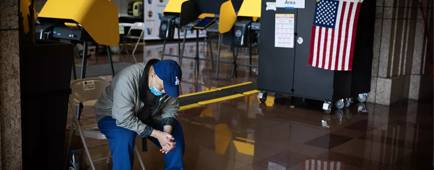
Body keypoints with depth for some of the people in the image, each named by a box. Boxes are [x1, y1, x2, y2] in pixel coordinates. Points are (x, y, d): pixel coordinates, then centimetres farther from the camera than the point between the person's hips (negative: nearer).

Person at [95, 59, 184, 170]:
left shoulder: (168, 81, -18)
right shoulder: (127, 80, -36)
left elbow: (170, 109, -7)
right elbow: (125, 120, -35)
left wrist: (167, 132, -25)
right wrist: (157, 134, -35)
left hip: (146, 115, 6)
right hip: (113, 116, -5)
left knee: (176, 131, -9)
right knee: (125, 138, -34)